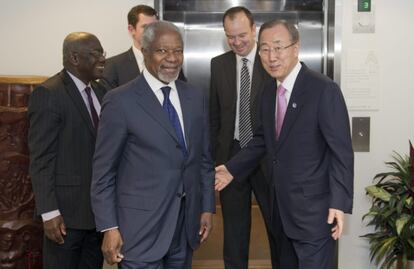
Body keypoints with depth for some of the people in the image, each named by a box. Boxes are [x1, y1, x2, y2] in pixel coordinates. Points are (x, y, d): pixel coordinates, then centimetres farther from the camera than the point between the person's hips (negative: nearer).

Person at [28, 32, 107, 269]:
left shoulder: (101, 92, 9)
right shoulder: (48, 94, -12)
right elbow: (41, 159, -14)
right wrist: (49, 213, -17)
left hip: (100, 207, 7)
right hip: (67, 210, -6)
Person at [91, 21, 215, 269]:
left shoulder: (196, 98, 6)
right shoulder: (120, 101, -10)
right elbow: (103, 171, -8)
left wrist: (207, 207, 9)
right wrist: (109, 227, -10)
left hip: (187, 221, 5)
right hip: (141, 225, -5)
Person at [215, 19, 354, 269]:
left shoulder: (324, 89, -17)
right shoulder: (269, 91, 7)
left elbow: (342, 151, -17)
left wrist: (339, 203, -21)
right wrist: (232, 169, 11)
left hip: (314, 209, -7)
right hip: (281, 207, 7)